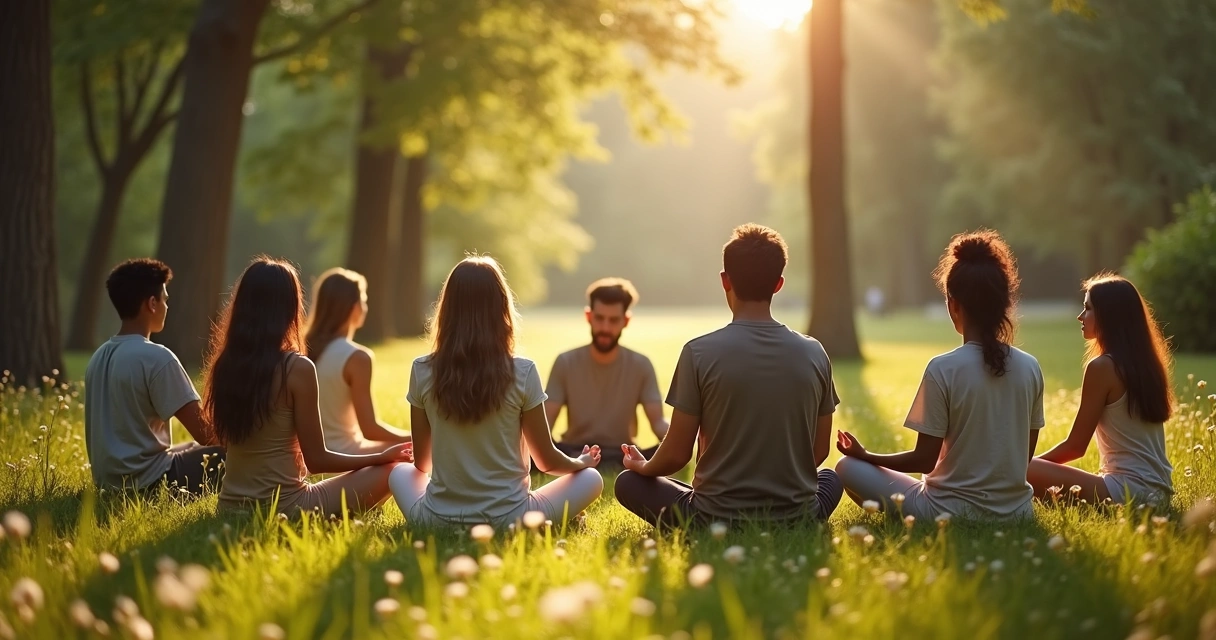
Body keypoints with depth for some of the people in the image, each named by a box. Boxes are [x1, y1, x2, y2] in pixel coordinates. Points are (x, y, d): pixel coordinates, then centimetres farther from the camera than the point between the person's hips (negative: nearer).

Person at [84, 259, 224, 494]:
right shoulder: (157, 357, -17)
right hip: (146, 481, -9)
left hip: (109, 480, 9)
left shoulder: (99, 356, 8)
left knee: (194, 448, 31)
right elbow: (204, 434, -16)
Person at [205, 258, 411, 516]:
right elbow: (316, 460, -10)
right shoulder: (297, 368, -16)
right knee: (389, 470, 9)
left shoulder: (224, 364, 0)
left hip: (231, 508, 7)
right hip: (283, 509, -7)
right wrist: (382, 456, 2)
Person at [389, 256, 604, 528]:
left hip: (437, 520, 1)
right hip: (507, 519, -1)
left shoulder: (422, 372, -7)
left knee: (400, 471, 33)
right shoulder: (522, 373, -13)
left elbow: (422, 462, 6)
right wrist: (581, 462, 21)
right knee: (591, 478, 21)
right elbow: (547, 461, -2)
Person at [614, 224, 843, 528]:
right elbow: (819, 451, 6)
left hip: (715, 523, -3)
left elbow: (677, 454, -7)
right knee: (830, 479, 37)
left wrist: (643, 467, 15)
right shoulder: (814, 353, -4)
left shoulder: (700, 352, -12)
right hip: (796, 521, 3)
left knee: (629, 483, 22)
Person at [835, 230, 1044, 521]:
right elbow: (1024, 454, 5)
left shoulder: (944, 369, -18)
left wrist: (865, 455, 1)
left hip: (956, 514, -6)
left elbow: (924, 460, -14)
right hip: (1016, 512, 6)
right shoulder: (1030, 368, -3)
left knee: (849, 467, 9)